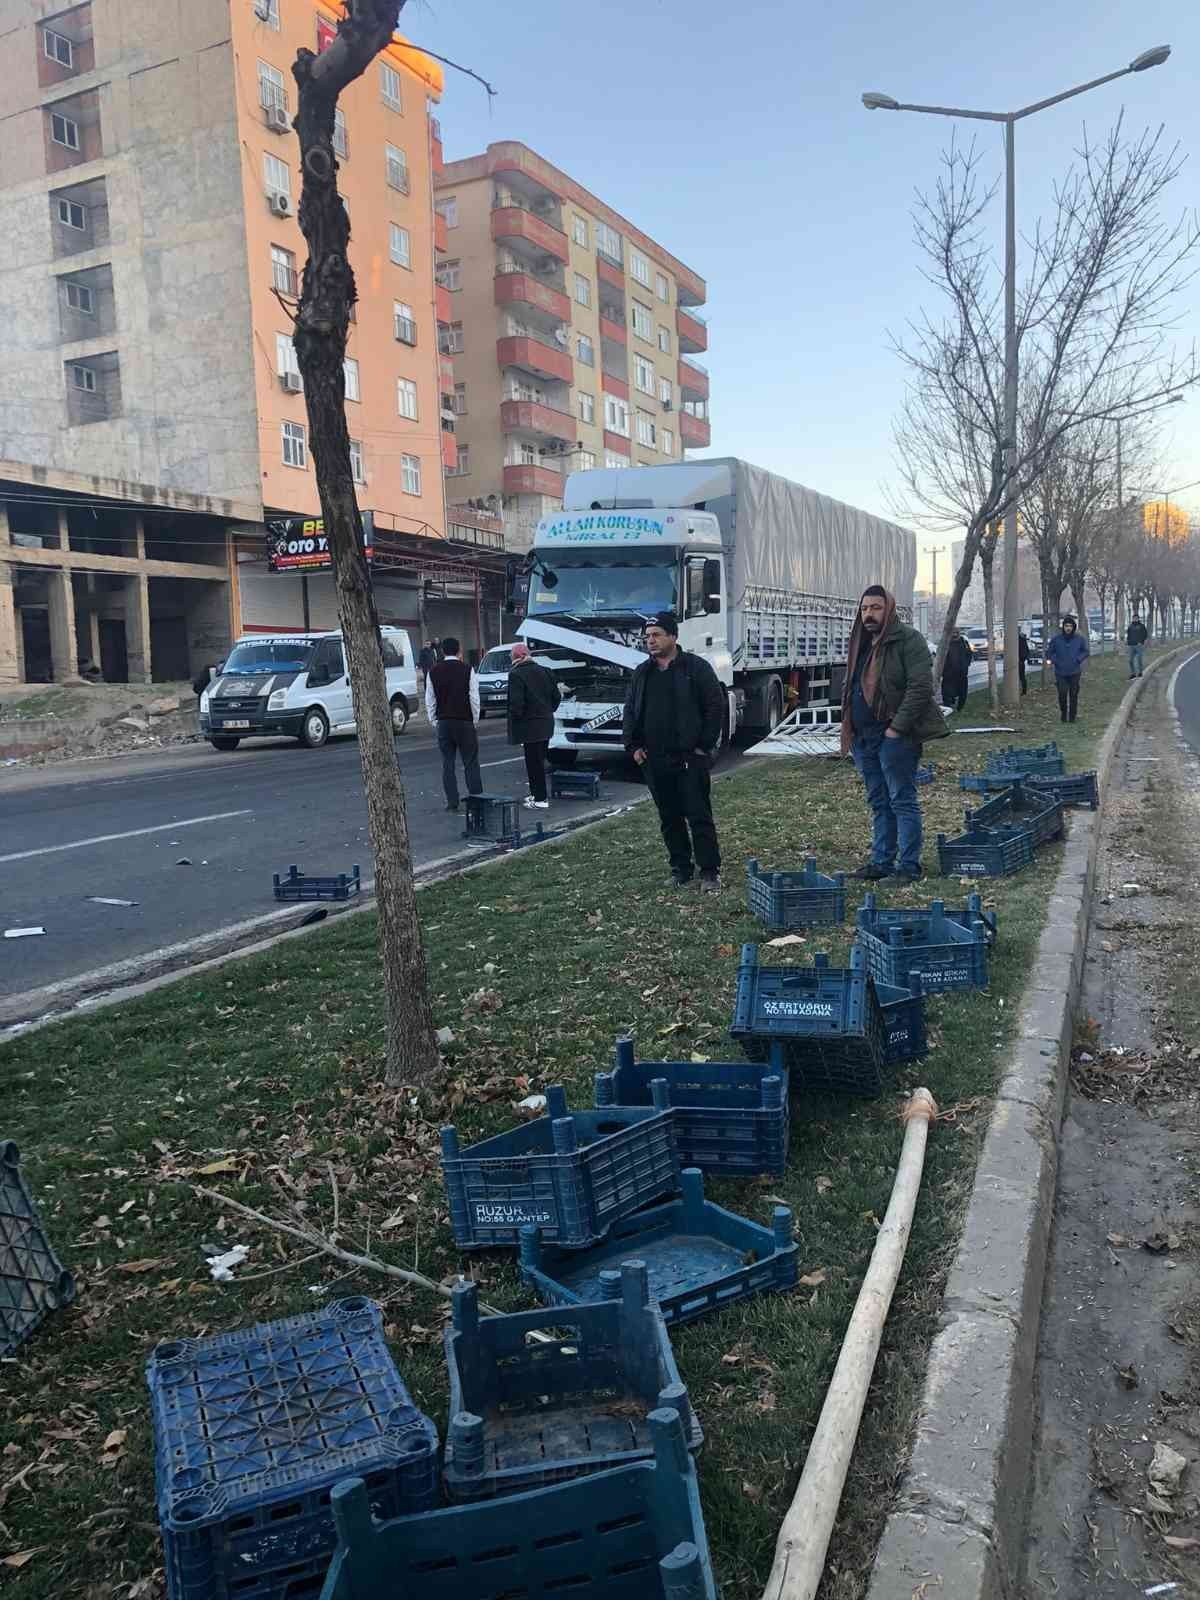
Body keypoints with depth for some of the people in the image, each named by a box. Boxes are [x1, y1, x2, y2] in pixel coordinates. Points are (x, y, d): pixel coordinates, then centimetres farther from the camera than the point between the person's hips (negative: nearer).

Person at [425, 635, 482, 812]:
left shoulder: (433, 671, 2)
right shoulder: (466, 669, -6)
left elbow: (430, 700, 5)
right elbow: (474, 698, -6)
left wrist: (433, 721, 13)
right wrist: (475, 720, 5)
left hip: (443, 722, 2)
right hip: (464, 721, -2)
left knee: (447, 763, 7)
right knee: (470, 762, 2)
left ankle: (452, 802, 7)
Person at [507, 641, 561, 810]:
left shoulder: (516, 675, -14)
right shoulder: (545, 671, 7)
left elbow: (516, 703, -20)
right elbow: (556, 696, 9)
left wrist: (515, 719, -5)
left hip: (529, 725, -7)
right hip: (546, 723, 7)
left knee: (533, 761, -1)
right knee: (538, 759, 18)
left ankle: (540, 799, 1)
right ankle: (537, 793, 28)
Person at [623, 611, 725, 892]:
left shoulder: (696, 667, -4)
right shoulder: (642, 673, 13)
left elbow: (716, 707, -6)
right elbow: (630, 711, 18)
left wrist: (705, 745, -10)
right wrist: (633, 746, 7)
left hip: (690, 758, -5)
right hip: (654, 761, 5)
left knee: (699, 816, -4)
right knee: (669, 818, 11)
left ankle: (710, 871, 1)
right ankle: (681, 868, 21)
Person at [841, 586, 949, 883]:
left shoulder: (908, 640, -9)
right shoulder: (860, 644, 16)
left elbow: (921, 688, -16)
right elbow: (849, 687, 24)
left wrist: (897, 728, -18)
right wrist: (847, 727, 13)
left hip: (894, 737, -8)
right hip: (863, 736, 8)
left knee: (902, 800, -3)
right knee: (879, 803, 14)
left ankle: (909, 865, 3)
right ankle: (881, 861, 21)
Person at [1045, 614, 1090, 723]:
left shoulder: (1079, 639, 1)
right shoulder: (1056, 639, -2)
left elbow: (1086, 651, 12)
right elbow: (1049, 652, 9)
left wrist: (1079, 659, -4)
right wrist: (1054, 661, -7)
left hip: (1074, 672, 1)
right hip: (1060, 673, -1)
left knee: (1074, 695, 3)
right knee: (1062, 694, -9)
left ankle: (1072, 717, 14)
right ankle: (1063, 713, 15)